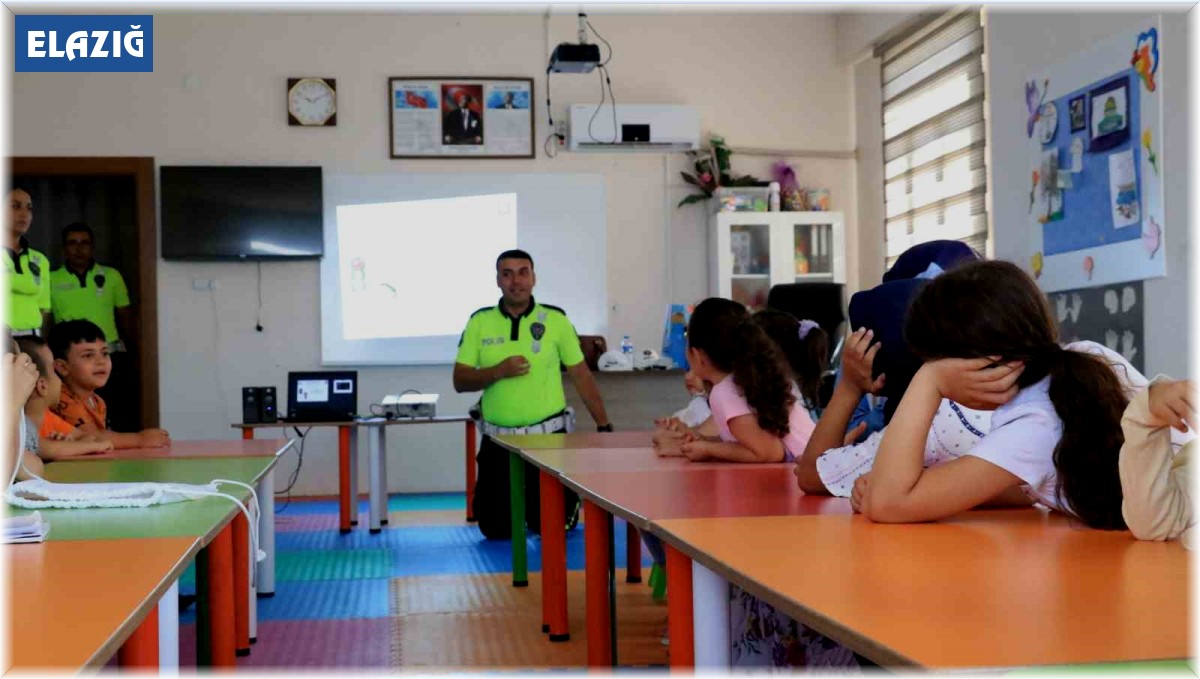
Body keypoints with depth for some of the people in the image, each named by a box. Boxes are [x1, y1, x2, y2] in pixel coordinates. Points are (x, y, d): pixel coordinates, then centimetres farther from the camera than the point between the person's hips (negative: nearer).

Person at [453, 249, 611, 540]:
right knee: (495, 530, 7)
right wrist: (498, 371, -18)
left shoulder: (555, 319, -2)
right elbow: (460, 381, 0)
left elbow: (581, 376, 1)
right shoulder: (479, 322, 2)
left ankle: (570, 502, 37)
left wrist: (604, 426, -3)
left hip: (549, 436, -2)